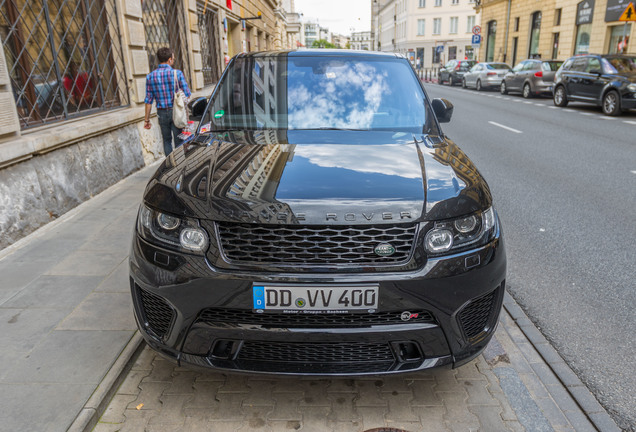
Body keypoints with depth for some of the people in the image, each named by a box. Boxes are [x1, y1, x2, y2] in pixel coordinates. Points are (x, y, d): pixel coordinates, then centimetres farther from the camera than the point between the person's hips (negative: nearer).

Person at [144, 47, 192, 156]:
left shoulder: (150, 76, 0)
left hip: (162, 113, 3)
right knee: (179, 141, 5)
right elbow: (187, 95, -7)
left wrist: (147, 119, 7)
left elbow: (149, 100, 0)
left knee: (166, 140, 17)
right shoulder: (177, 73, -9)